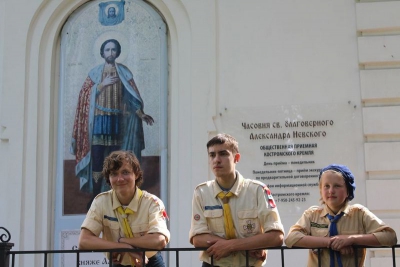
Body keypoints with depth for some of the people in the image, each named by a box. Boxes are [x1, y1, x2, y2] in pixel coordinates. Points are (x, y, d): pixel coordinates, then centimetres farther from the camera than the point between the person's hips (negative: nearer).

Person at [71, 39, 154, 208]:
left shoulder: (124, 72, 8)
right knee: (97, 156, -7)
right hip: (99, 118, -1)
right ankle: (95, 195, -1)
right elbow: (85, 94, 0)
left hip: (117, 119, 1)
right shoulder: (95, 72, 6)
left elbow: (132, 96, 6)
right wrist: (102, 84, -11)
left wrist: (142, 115, -5)